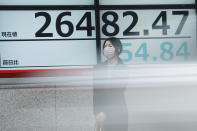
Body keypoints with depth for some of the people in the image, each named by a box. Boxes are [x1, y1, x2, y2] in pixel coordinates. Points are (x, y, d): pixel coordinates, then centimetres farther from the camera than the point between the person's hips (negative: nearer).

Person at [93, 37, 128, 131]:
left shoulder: (123, 69, -2)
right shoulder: (99, 68, 7)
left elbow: (118, 92, -7)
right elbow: (96, 93, 4)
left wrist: (105, 113, -11)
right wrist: (97, 112, -7)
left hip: (118, 113, -2)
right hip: (102, 111, 2)